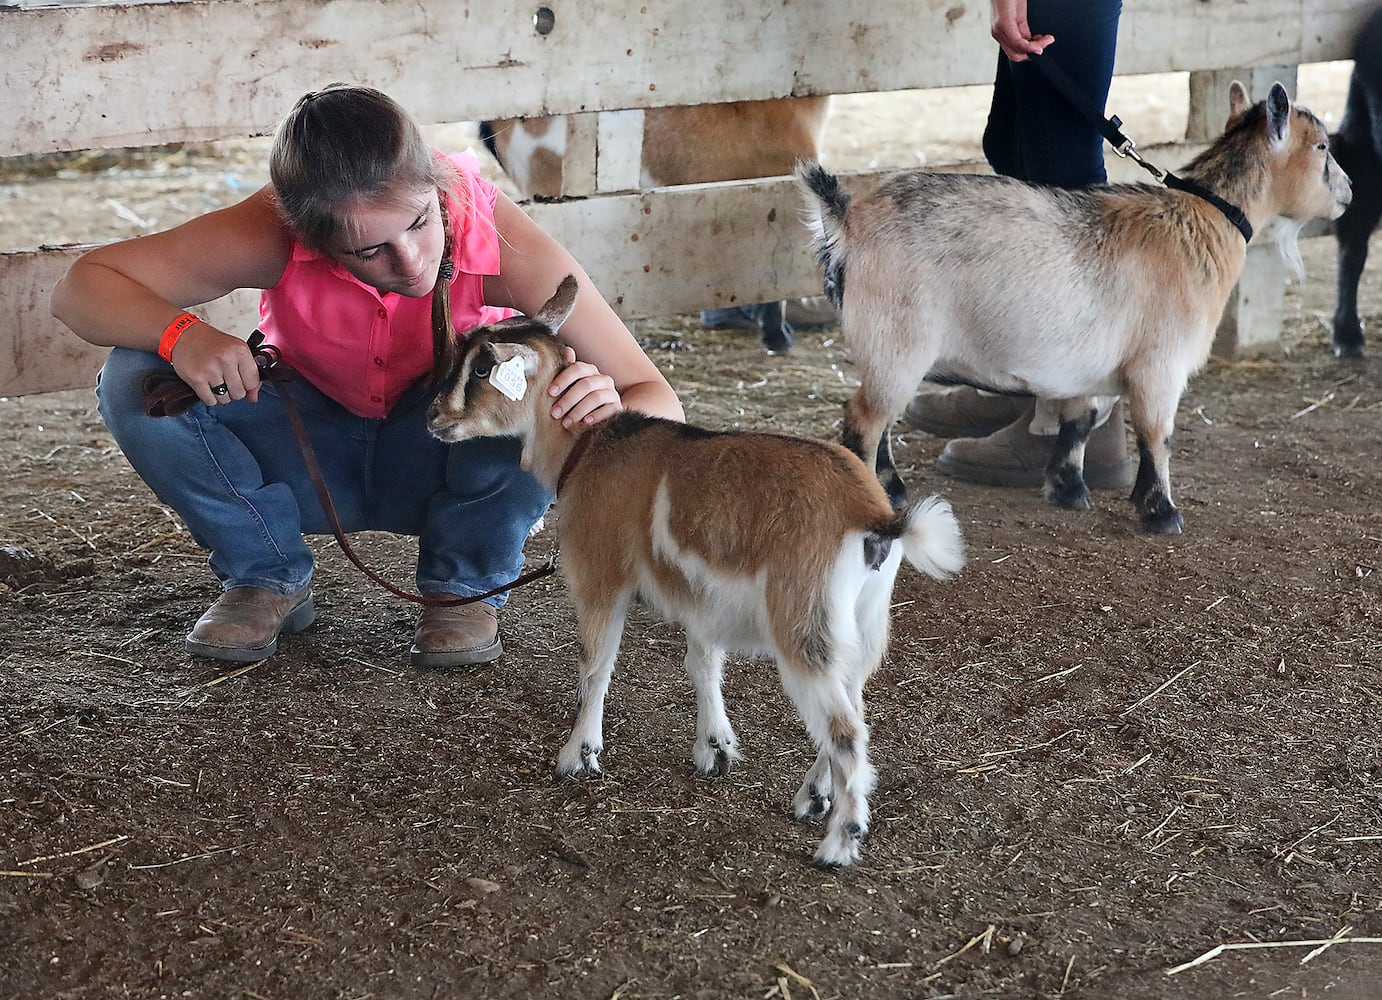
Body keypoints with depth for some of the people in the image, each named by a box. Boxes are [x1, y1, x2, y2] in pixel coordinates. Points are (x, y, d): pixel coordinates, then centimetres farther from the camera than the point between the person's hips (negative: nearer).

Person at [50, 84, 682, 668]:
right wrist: (178, 333, -42)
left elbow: (660, 404, -27)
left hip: (450, 463, -1)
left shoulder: (494, 237, -31)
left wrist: (610, 414, -51)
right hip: (316, 464, 1)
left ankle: (465, 584, -8)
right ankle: (267, 576, -1)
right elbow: (80, 286, -21)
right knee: (135, 383, -24)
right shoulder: (275, 232, -30)